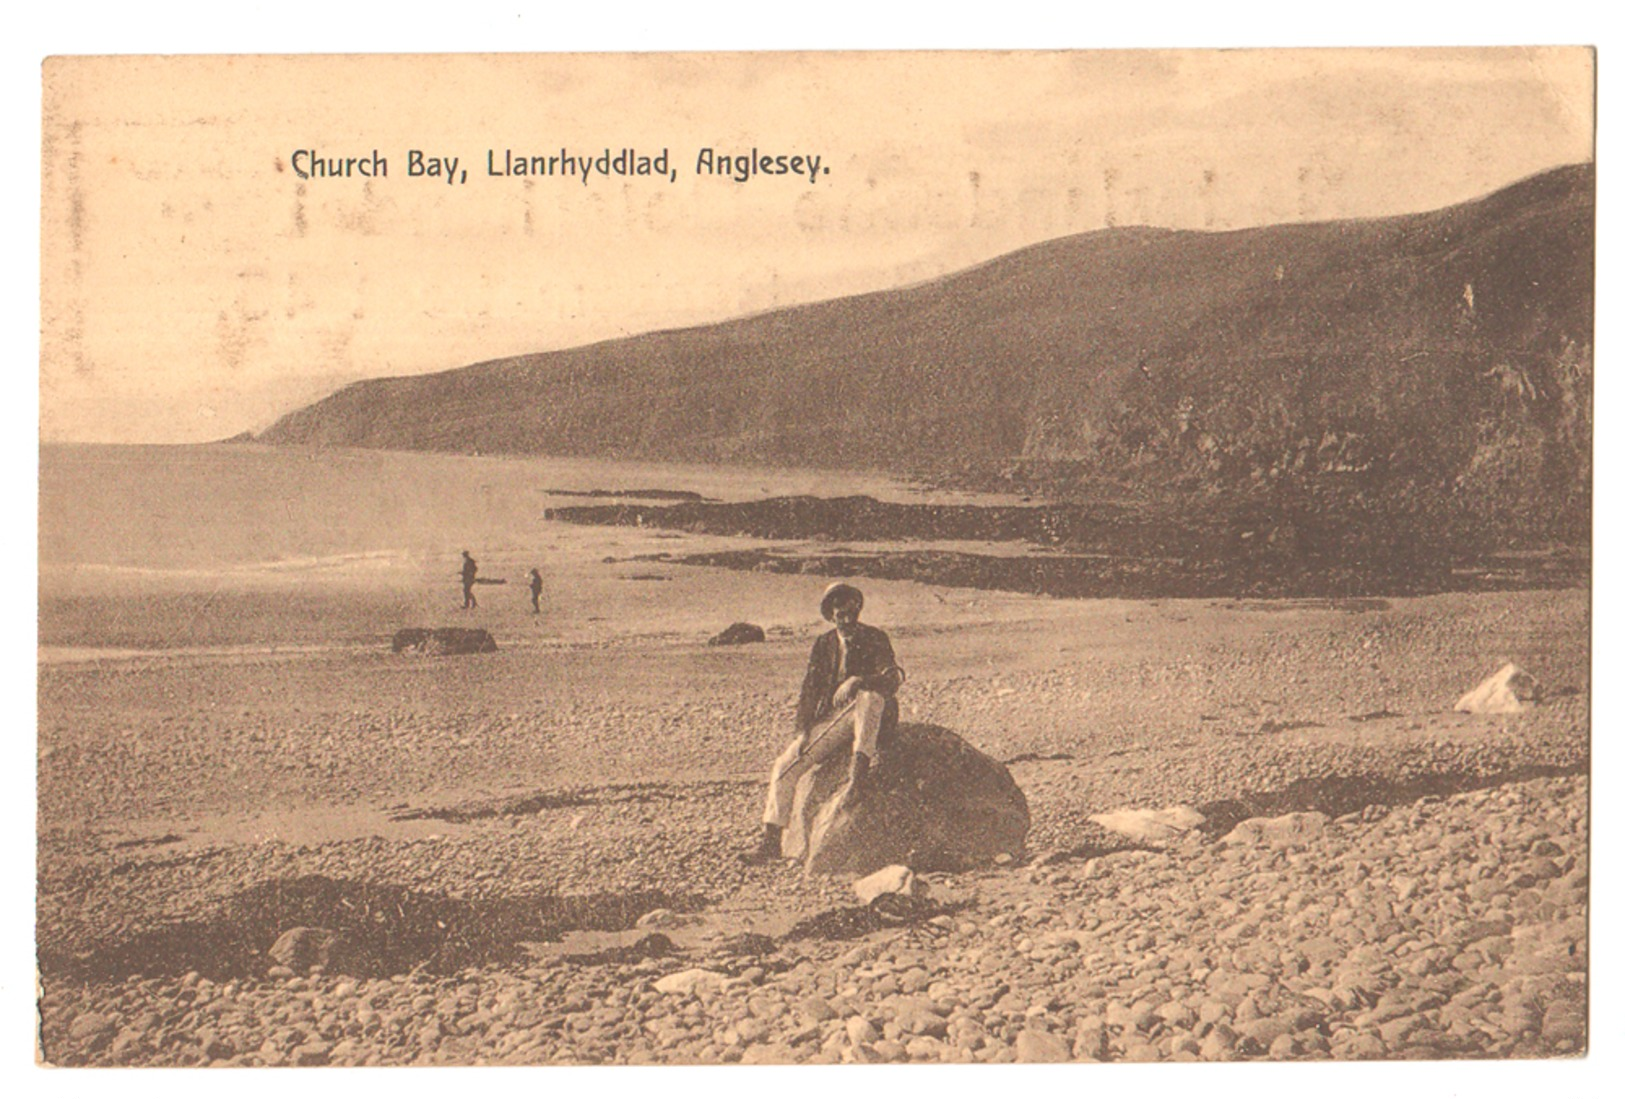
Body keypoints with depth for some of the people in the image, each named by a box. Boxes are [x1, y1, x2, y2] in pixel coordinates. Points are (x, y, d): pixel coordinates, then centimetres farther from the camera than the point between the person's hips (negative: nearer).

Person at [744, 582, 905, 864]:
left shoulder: (875, 639, -2)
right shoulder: (823, 645, 9)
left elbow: (894, 676, -18)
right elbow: (810, 690, 7)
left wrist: (857, 681, -35)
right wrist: (803, 731, -6)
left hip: (873, 719, -4)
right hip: (832, 720, 4)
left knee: (869, 695, -39)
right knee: (784, 766, -10)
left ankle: (860, 774, -43)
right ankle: (771, 840, -4)